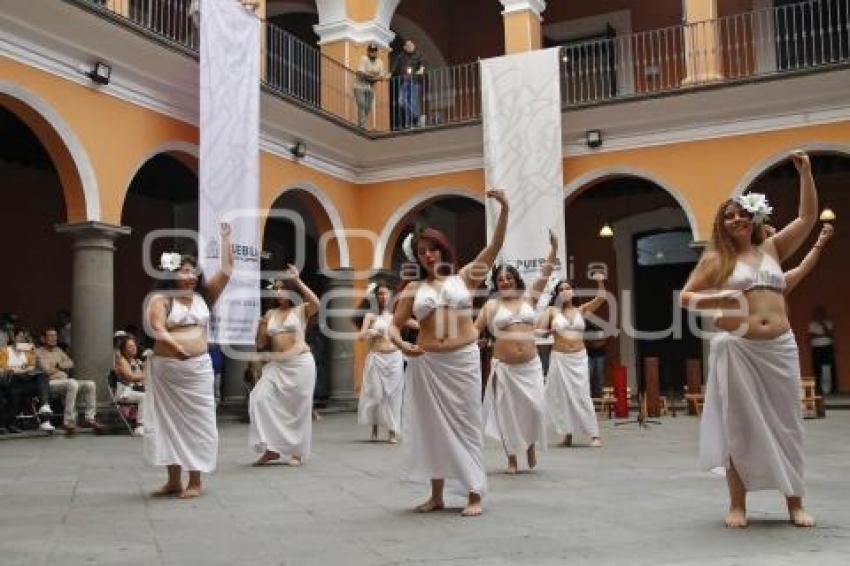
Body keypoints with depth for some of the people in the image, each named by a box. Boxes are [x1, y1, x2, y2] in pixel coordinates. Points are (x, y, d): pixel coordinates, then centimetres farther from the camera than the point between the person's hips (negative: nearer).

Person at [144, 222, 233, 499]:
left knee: (196, 421, 1)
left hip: (198, 368, 2)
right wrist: (177, 347, -29)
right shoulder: (160, 299, 0)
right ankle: (174, 479, 14)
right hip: (166, 369, -2)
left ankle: (195, 481, 8)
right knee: (169, 421, 4)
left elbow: (227, 270, 6)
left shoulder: (204, 296, 10)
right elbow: (157, 329, -14)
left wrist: (225, 238, 1)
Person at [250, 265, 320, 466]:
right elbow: (261, 344, 15)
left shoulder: (301, 310, 2)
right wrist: (261, 326, -3)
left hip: (300, 363, -4)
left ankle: (297, 452, 16)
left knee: (299, 408, 1)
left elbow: (316, 304, -22)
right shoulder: (270, 314, 13)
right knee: (260, 398, -12)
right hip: (276, 365, 4)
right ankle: (271, 448, -3)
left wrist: (298, 281, -21)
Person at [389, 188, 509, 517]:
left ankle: (474, 494, 5)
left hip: (463, 360, -2)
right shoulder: (413, 288, 9)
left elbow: (495, 247, -1)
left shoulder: (465, 278, 7)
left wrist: (504, 210, -12)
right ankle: (436, 495, 16)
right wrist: (401, 345, -14)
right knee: (432, 426, 6)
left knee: (465, 425, 1)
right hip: (426, 363, 2)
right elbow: (394, 326, 8)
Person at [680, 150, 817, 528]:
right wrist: (718, 300, -16)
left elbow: (808, 217, 11)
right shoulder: (716, 259, 3)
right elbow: (685, 298, 2)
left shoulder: (772, 248, 12)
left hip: (780, 348, 3)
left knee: (785, 422, 7)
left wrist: (805, 173, 3)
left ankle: (795, 502, 16)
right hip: (737, 349, -3)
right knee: (739, 424, -1)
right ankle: (737, 504, 7)